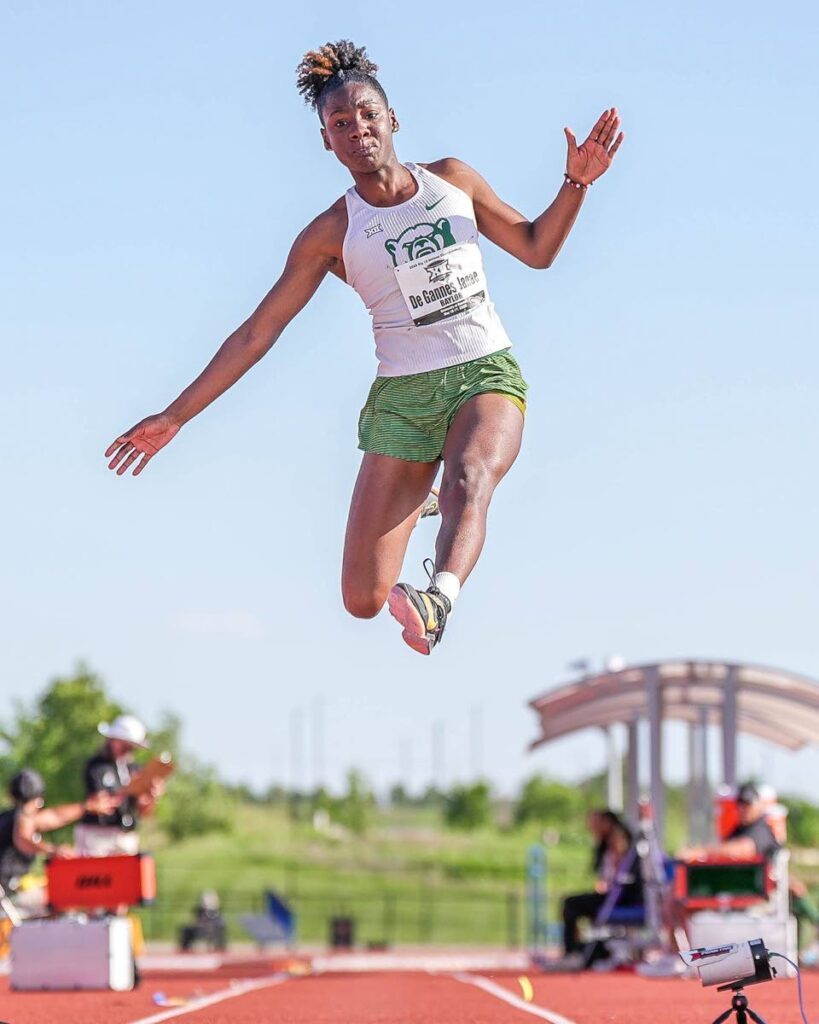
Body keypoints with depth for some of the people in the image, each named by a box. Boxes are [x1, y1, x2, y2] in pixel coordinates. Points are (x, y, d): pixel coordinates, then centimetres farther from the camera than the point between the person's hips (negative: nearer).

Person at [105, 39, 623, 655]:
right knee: (363, 601, -5)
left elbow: (536, 248, 19)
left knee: (471, 478, -36)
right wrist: (175, 416, -1)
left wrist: (577, 183, 1)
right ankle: (416, 509, 31)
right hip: (403, 396, 0)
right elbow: (256, 334, 3)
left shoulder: (452, 180, 9)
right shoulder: (333, 233, 2)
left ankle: (439, 600, -63)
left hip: (486, 375, 0)